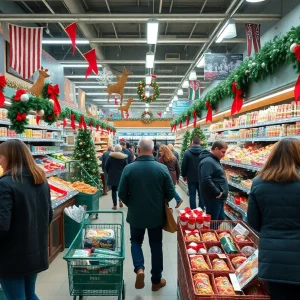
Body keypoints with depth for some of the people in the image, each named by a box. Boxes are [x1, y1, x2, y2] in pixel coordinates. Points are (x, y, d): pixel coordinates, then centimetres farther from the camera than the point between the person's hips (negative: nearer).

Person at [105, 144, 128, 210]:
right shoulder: (124, 157, -4)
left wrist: (109, 173, 13)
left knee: (114, 190, 3)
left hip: (112, 176, -1)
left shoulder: (111, 156, -4)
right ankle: (120, 200, 6)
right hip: (121, 175, 1)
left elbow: (106, 166, -1)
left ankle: (115, 205, 5)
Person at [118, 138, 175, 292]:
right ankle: (156, 281, 27)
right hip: (156, 215, 1)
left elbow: (122, 193, -8)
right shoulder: (162, 168, -13)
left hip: (135, 214, 0)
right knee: (156, 246, 15)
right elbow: (171, 193, -7)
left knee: (136, 241, 22)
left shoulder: (129, 168, -13)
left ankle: (139, 268, 0)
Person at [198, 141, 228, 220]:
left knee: (221, 220, 19)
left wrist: (220, 193, 15)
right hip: (213, 198, -10)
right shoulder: (208, 161, -19)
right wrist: (217, 193, -22)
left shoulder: (215, 160, 14)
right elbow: (206, 180, -30)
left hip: (219, 198, 10)